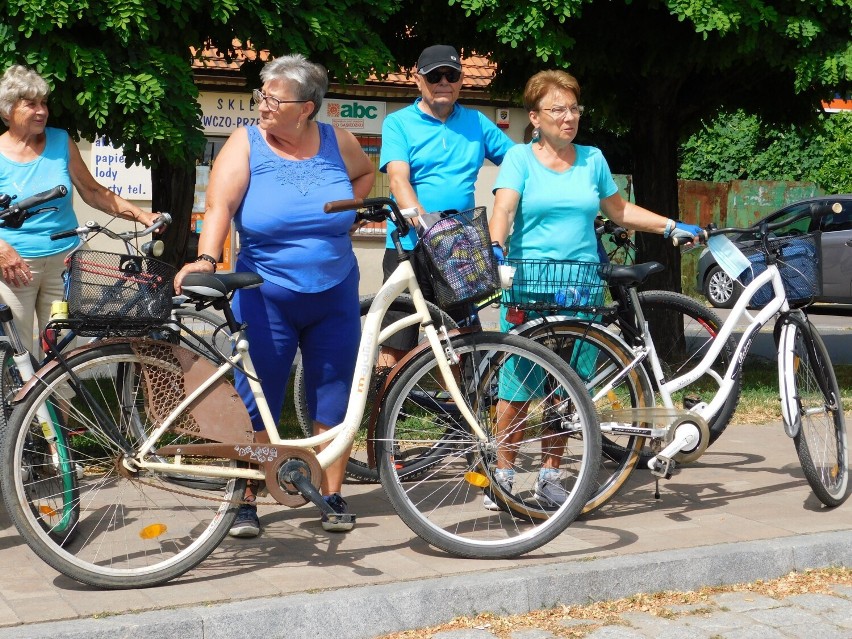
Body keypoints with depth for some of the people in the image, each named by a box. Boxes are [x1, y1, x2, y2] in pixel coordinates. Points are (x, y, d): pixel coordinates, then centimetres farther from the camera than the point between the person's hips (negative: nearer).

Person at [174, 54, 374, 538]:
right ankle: (247, 502, 12)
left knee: (335, 401, 7)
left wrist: (348, 212, 5)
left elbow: (366, 173, 22)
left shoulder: (338, 142, 0)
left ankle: (333, 496, 20)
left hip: (335, 297, 2)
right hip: (265, 298, -2)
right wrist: (206, 260, -37)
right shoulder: (246, 144, -8)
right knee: (256, 401, 1)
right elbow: (220, 205, -21)